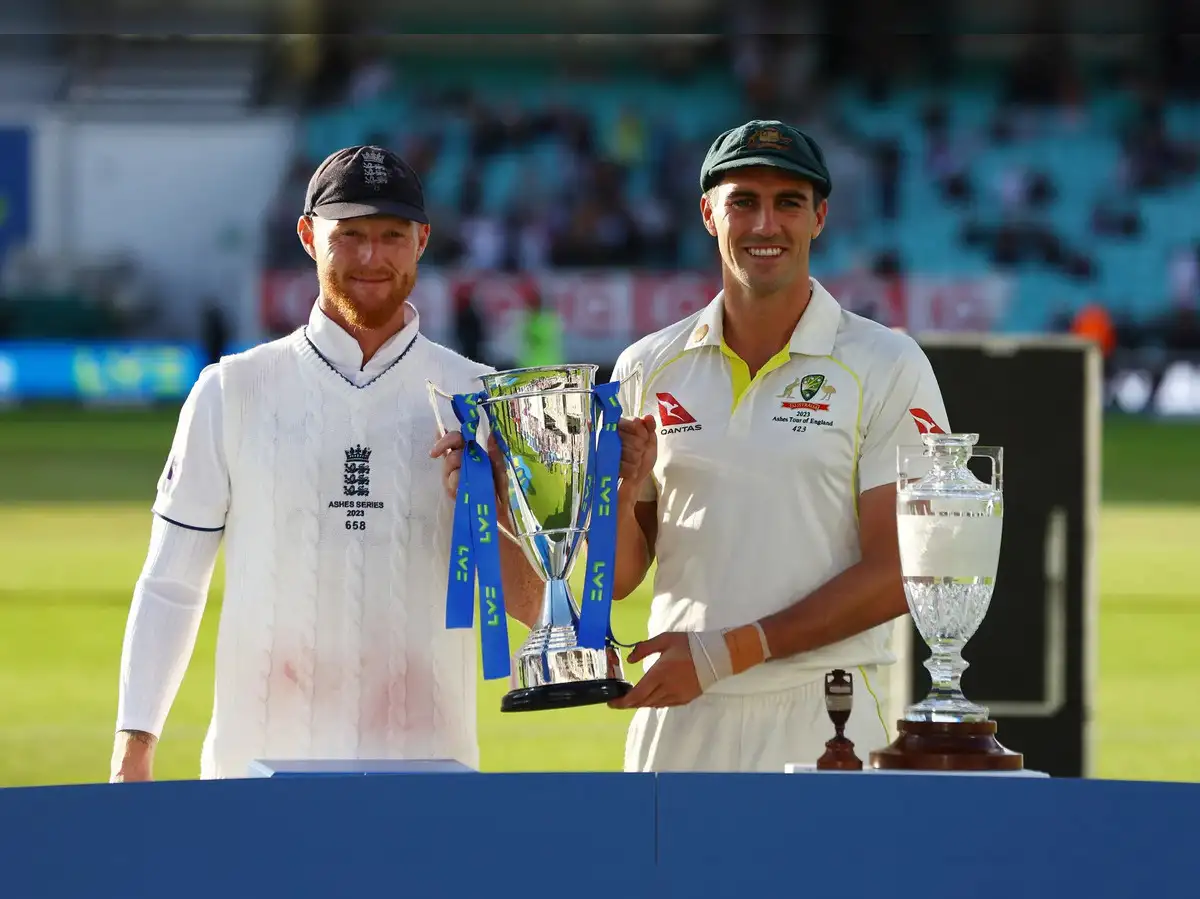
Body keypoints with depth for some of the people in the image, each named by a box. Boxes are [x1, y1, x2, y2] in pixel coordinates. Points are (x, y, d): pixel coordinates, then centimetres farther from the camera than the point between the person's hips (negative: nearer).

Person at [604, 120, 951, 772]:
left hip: (822, 724, -3)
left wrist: (728, 652, -12)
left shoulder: (887, 367, 1)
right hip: (679, 716, 3)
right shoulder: (648, 368, 11)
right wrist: (620, 493, -8)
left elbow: (896, 572, -6)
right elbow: (617, 580, 14)